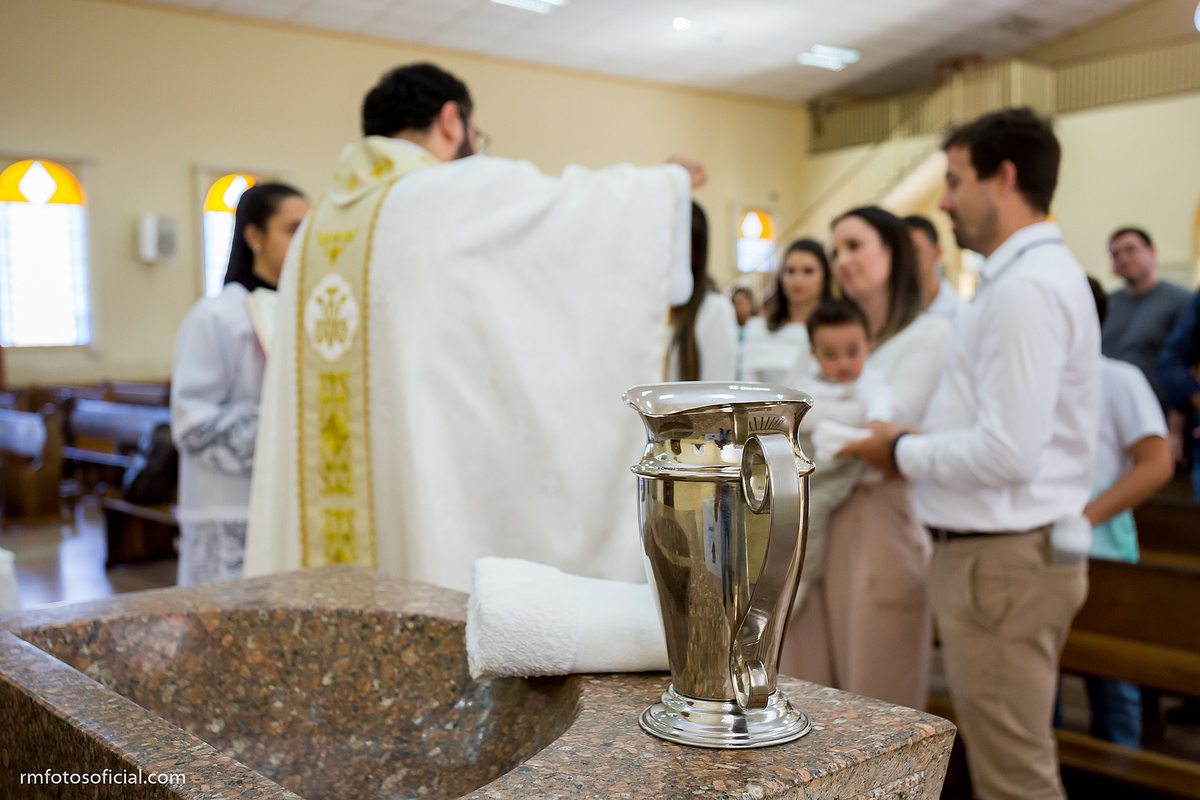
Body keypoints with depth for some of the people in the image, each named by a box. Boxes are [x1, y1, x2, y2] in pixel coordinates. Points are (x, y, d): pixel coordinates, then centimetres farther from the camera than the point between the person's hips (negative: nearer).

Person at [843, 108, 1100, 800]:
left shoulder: (1025, 287, -18)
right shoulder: (1040, 273, 14)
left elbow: (1008, 453, -24)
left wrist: (903, 451, -10)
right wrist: (921, 442, 8)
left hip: (1003, 559, -10)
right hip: (1015, 545, 10)